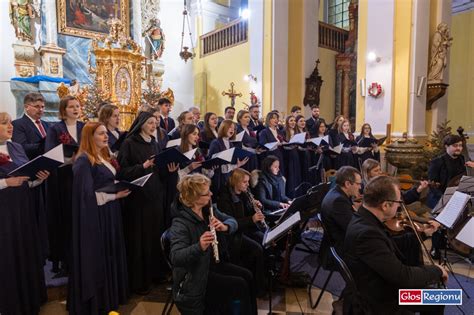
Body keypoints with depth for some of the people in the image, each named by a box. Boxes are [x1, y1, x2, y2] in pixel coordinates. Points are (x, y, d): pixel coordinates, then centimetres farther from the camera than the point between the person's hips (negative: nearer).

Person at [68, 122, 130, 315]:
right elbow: (88, 194, -22)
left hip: (109, 213, 9)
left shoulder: (104, 156, 10)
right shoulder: (84, 161, -17)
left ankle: (108, 296, 32)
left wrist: (120, 188, 2)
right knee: (97, 257, 4)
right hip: (95, 216, -9)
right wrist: (115, 195, -20)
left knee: (110, 254, 16)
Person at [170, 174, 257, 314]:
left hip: (213, 263, 7)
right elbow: (175, 257, -33)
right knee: (240, 285, -13)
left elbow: (232, 221, 0)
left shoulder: (209, 209, -2)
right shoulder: (180, 223, -25)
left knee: (247, 276, -4)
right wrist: (199, 247, -50)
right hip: (195, 275, -7)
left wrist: (224, 226, -24)